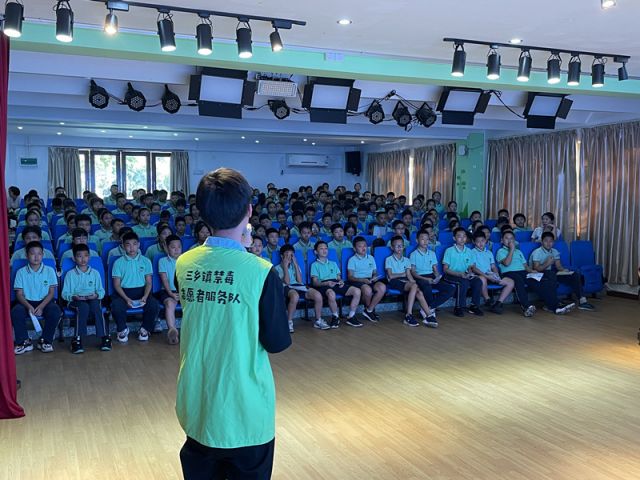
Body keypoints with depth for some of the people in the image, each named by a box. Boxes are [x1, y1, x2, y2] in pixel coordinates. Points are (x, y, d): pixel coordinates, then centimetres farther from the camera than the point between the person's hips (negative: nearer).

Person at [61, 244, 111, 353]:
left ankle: (104, 337, -36)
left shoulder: (95, 273, 16)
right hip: (76, 301, -1)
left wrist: (96, 295, -10)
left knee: (96, 304, -35)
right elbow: (64, 294, 6)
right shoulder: (70, 274, 12)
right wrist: (74, 297, -14)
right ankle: (77, 339, -36)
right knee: (84, 306, -37)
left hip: (92, 299, 1)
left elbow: (101, 291, 12)